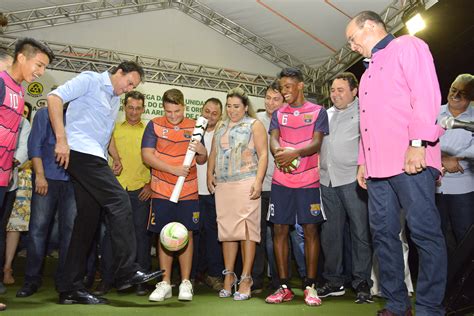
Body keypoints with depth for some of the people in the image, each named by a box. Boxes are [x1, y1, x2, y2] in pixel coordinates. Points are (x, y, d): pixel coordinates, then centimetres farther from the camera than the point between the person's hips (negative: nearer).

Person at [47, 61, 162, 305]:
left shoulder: (115, 100, 24)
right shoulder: (91, 80, -1)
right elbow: (55, 97, -12)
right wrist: (61, 139, -19)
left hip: (93, 158, 9)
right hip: (81, 151, -9)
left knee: (88, 219, 5)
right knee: (119, 202, -16)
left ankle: (70, 288, 10)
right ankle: (126, 271, -10)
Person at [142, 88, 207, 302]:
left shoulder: (194, 126, 7)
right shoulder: (155, 125, 1)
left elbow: (201, 161, 12)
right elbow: (147, 156, -7)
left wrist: (202, 153, -12)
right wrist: (173, 169, -16)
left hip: (188, 191, 1)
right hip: (162, 191, -1)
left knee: (186, 234, 3)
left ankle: (185, 282, 14)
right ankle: (165, 283, 17)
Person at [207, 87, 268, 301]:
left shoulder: (254, 125, 5)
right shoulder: (221, 127, 21)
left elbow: (263, 154, -4)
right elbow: (213, 154, 23)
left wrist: (258, 181, -14)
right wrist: (209, 174, 8)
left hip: (246, 184, -5)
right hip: (222, 185, 5)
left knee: (247, 229, -4)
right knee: (226, 230, 6)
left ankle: (246, 278, 2)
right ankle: (229, 275, 16)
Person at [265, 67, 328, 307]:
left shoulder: (318, 112, 4)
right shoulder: (278, 114, 14)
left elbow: (316, 143, -7)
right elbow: (273, 139, 0)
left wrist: (295, 153, -26)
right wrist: (279, 152, -24)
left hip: (308, 181, -3)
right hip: (281, 181, 3)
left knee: (310, 230, 0)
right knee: (279, 230, 3)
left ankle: (310, 286, 12)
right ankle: (284, 287, 13)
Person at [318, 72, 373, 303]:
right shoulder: (325, 115, 19)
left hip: (352, 180, -5)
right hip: (327, 181, 6)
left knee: (360, 232, -1)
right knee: (329, 233, 9)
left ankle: (362, 284, 10)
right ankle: (334, 282, 20)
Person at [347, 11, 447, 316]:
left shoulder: (408, 46, 5)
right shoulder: (370, 70, 28)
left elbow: (426, 94, -10)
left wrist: (418, 143, -19)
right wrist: (363, 161, 20)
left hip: (410, 161, -8)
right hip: (378, 167, 9)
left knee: (425, 233, -5)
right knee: (383, 234, 6)